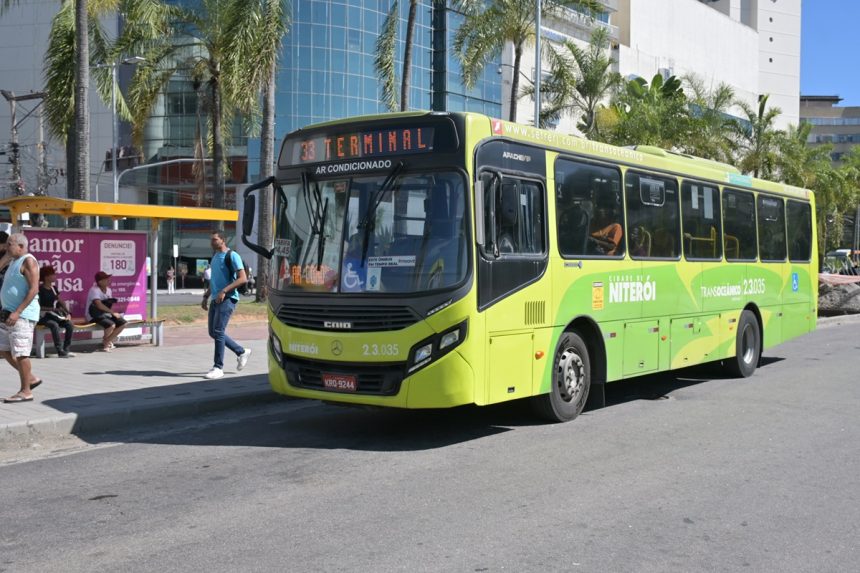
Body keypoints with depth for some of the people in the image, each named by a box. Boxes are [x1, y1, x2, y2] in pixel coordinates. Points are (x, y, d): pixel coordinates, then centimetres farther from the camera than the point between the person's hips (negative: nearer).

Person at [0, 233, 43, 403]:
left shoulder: (28, 261, -11)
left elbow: (34, 289, -20)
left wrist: (17, 312, -24)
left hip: (22, 315, -10)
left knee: (20, 353, -7)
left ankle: (26, 392, 0)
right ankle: (31, 378, 24)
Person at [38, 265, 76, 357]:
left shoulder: (54, 288, 13)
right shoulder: (40, 289, -8)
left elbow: (61, 302, 12)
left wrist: (68, 313, -3)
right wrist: (52, 309, -21)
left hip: (55, 315, 6)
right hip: (43, 316, -6)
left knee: (70, 325, -19)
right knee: (54, 325, -36)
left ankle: (66, 349, -15)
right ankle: (60, 351, -34)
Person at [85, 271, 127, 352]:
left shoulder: (108, 290, 8)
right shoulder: (94, 290, -18)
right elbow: (99, 305, -28)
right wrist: (113, 313, -27)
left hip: (106, 314, 9)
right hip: (95, 315, -9)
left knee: (122, 323, -3)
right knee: (111, 325, -31)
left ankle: (107, 341, 11)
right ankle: (105, 342, 0)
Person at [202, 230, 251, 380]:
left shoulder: (232, 256, -8)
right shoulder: (214, 257, 17)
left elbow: (243, 278, -16)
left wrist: (224, 291, -22)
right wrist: (206, 296, 19)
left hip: (227, 299, -9)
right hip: (215, 299, 9)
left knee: (218, 331, -13)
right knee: (213, 332, 9)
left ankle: (218, 367, -7)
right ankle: (241, 352, 23)